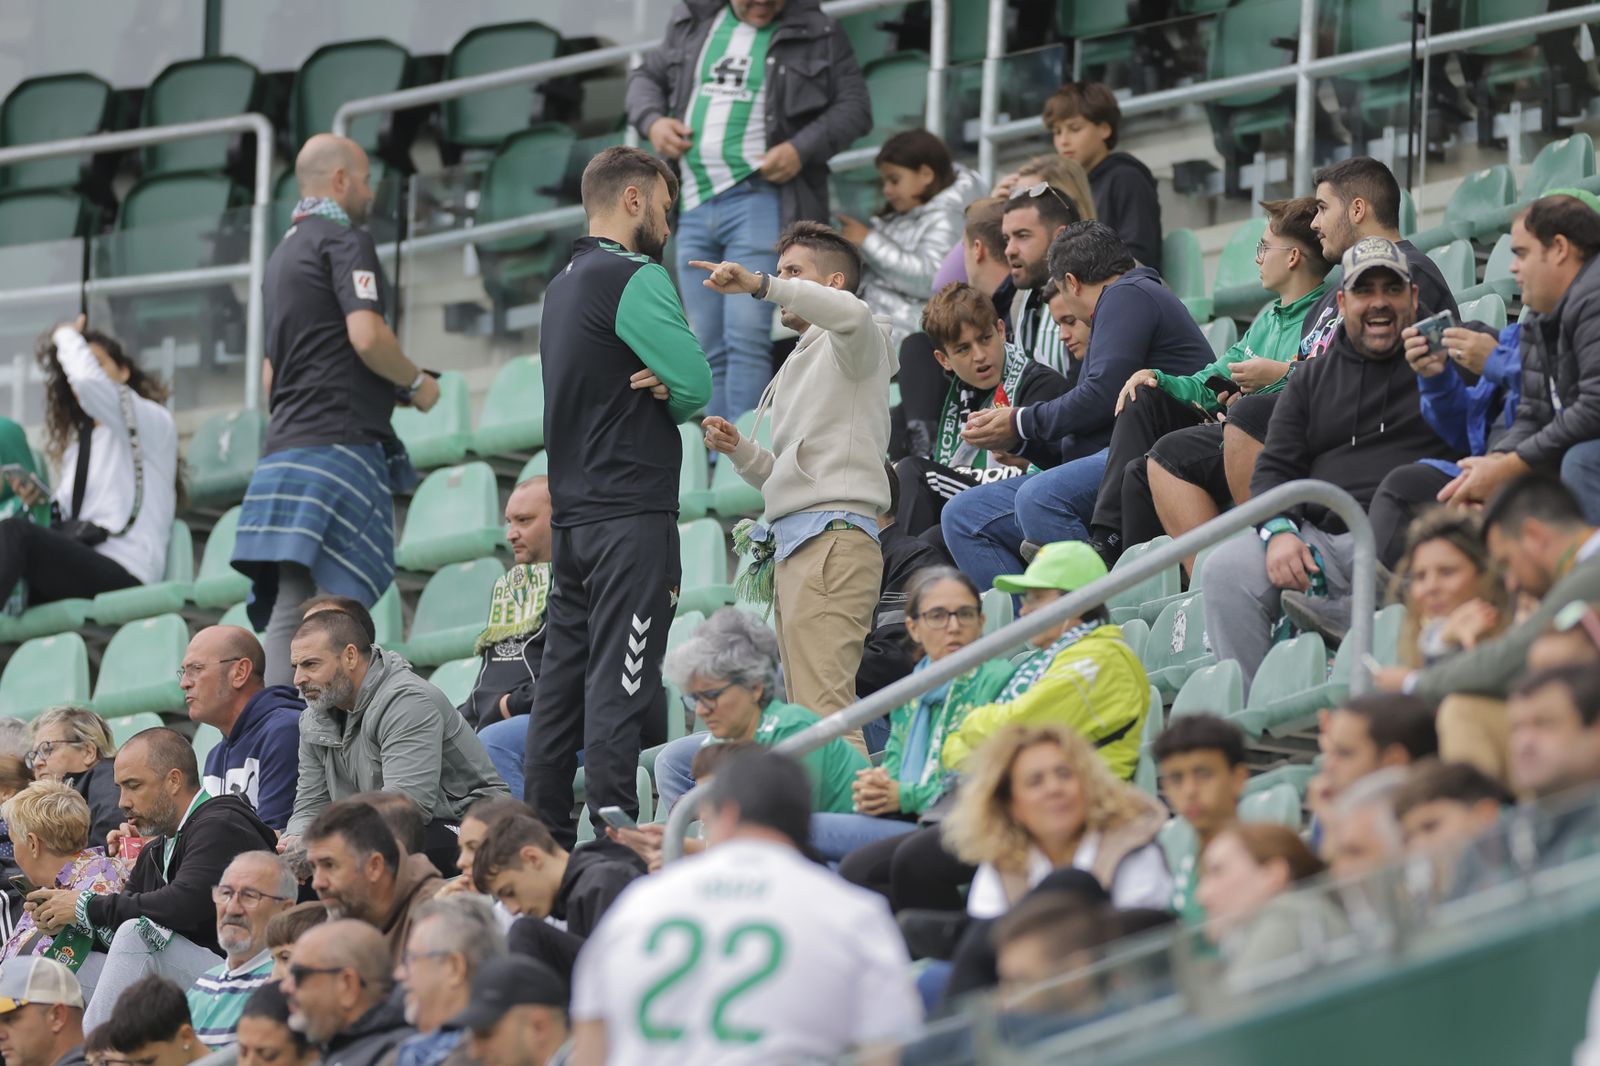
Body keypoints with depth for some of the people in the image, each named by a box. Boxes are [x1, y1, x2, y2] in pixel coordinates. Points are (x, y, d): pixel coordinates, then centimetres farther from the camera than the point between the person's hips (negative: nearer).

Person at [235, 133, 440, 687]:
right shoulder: (344, 240, -4)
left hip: (284, 449, 9)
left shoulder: (283, 253, 24)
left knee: (288, 609, 2)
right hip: (339, 444, -9)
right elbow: (366, 335, -17)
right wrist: (417, 382, -1)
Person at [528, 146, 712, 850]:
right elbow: (698, 383, -16)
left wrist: (659, 389, -1)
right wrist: (670, 394, 5)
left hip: (572, 515, 9)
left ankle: (543, 836, 11)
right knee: (619, 686, -12)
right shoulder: (635, 279, -10)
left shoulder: (563, 286, 20)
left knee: (563, 684, 10)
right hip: (631, 513, -9)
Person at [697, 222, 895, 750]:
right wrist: (739, 449, 13)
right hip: (789, 546, 10)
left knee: (822, 707, -20)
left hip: (832, 538, -10)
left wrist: (761, 285, -22)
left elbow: (851, 312, -25)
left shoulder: (848, 345, 3)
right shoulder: (802, 363, 31)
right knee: (804, 712, 1)